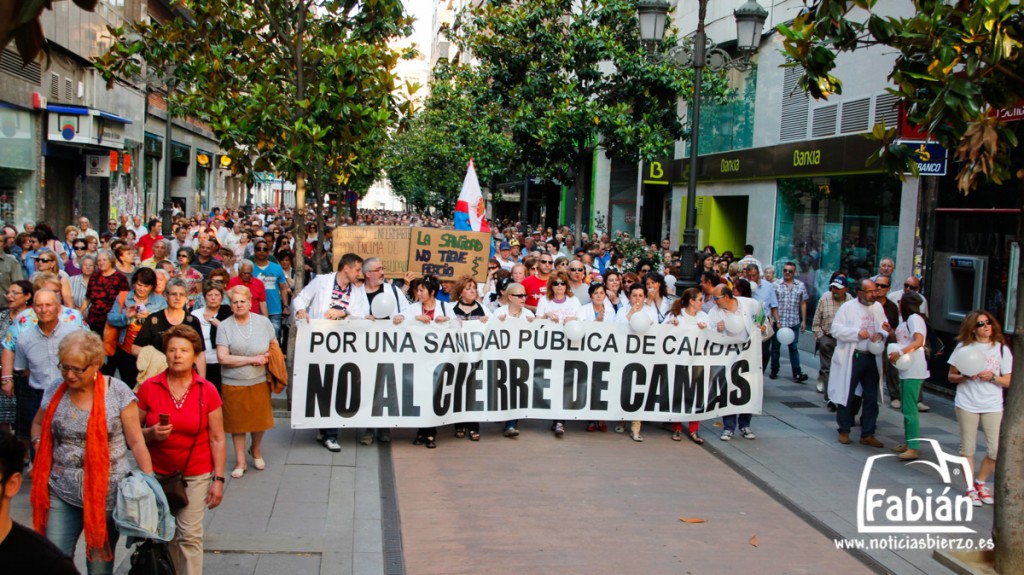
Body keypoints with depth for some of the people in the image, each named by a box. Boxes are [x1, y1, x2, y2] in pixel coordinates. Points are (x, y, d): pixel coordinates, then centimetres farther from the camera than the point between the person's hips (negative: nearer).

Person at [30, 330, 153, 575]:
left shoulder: (117, 392, -8)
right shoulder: (55, 391, 3)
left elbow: (136, 442, -6)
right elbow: (38, 424, 21)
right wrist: (40, 449, 2)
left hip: (108, 493, -3)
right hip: (62, 493, 3)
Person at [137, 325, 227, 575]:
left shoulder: (207, 391, -4)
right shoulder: (148, 388, -3)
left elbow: (217, 439, -1)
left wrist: (218, 479, -4)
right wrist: (151, 434, -17)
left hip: (196, 475, -1)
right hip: (157, 473, 1)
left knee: (190, 536, -5)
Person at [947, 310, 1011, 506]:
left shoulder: (1001, 349, 5)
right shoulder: (963, 348, 3)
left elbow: (1009, 381, 3)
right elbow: (951, 377, 6)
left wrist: (992, 377, -15)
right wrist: (965, 377, -14)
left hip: (993, 406, 1)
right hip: (967, 405, -1)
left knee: (996, 450, -4)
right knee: (967, 448, 3)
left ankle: (980, 483, 18)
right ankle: (970, 488, 15)